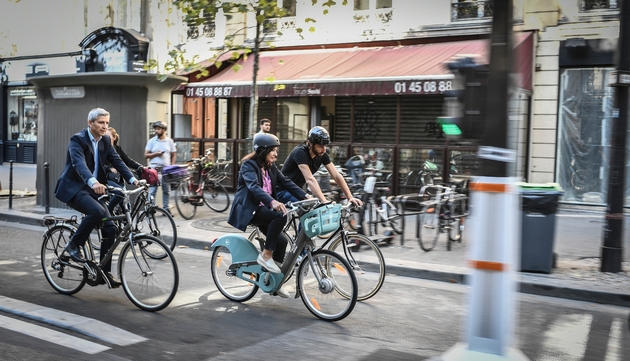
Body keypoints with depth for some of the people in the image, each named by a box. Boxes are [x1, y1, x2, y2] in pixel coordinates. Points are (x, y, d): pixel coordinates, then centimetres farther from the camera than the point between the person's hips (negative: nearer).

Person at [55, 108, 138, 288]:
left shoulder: (105, 140, 6)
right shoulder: (77, 140, -16)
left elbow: (117, 161, -1)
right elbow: (79, 163, -33)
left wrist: (132, 179, -18)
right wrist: (93, 182, -52)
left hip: (93, 189, 7)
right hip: (73, 188, -7)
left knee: (110, 229, -3)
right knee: (97, 211, -34)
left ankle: (104, 272, 7)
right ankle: (74, 245, -10)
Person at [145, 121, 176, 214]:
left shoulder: (170, 141, 8)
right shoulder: (151, 141, 4)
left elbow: (173, 155, 11)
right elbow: (146, 155, 4)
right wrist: (155, 154, -13)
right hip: (154, 168, -2)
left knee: (166, 190, 7)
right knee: (152, 190, -5)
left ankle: (166, 209, 16)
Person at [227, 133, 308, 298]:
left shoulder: (271, 168, 10)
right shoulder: (249, 165, -13)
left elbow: (287, 183, 0)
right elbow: (254, 186, -31)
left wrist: (306, 196, -16)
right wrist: (272, 202, -48)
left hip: (262, 209, 7)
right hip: (248, 210, -7)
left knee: (281, 241, -6)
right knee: (280, 215, -29)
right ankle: (266, 255, -18)